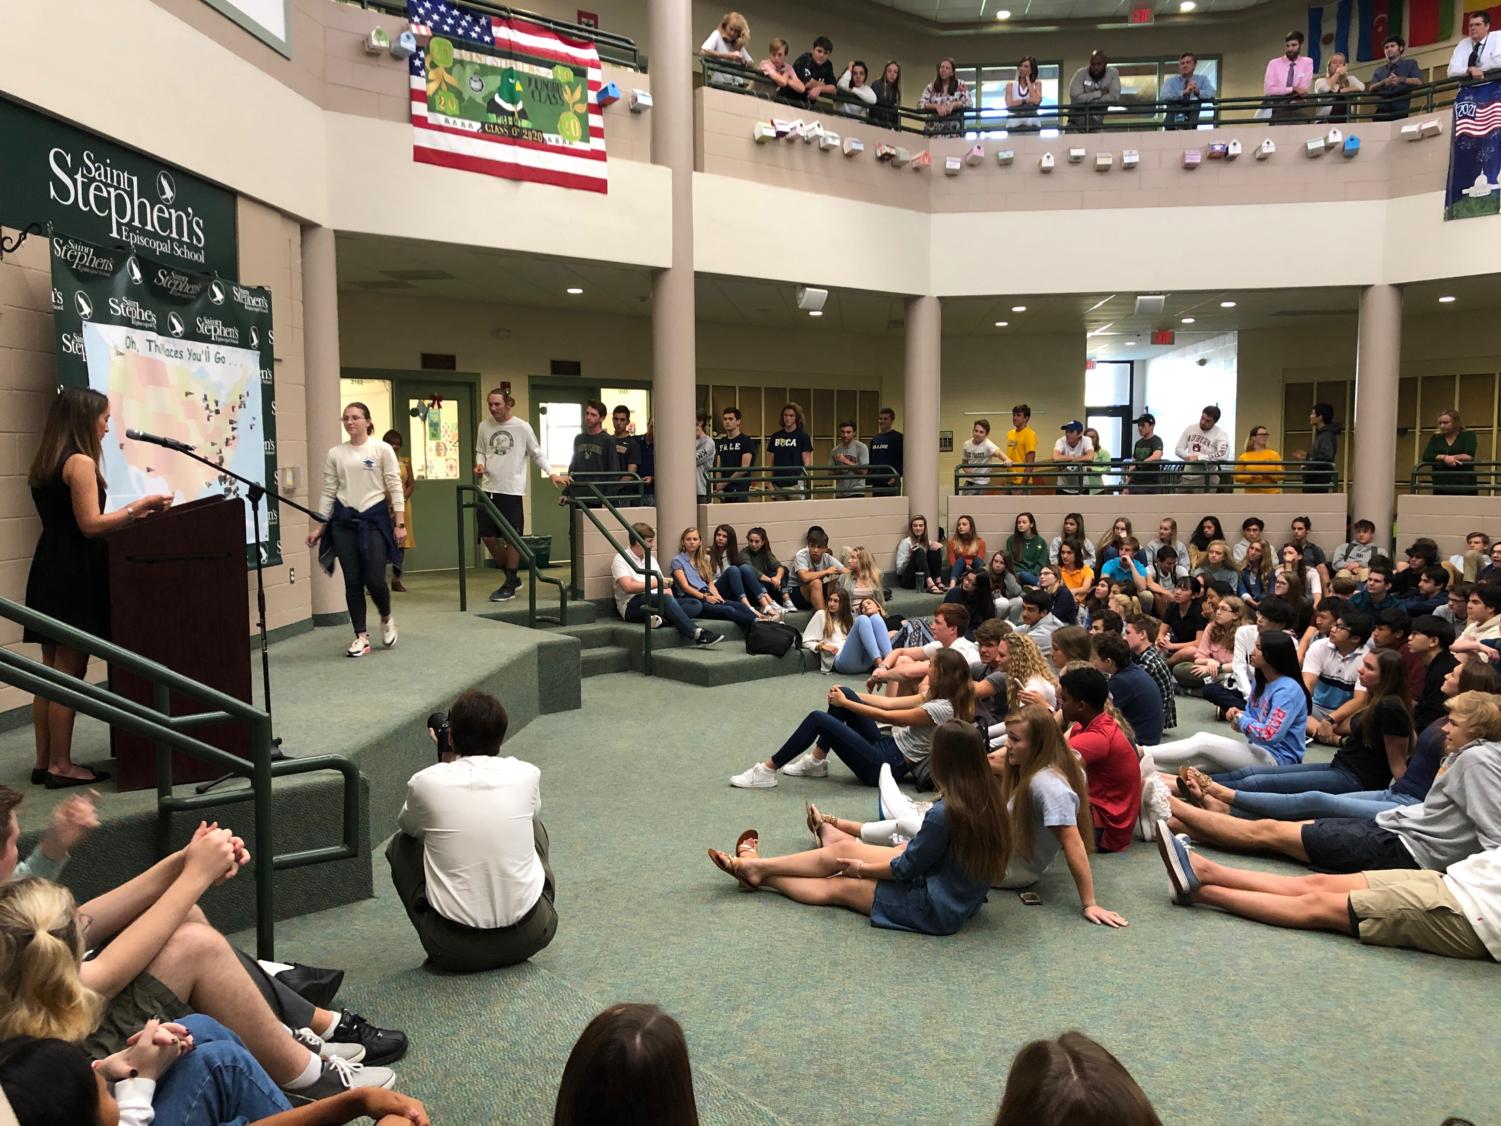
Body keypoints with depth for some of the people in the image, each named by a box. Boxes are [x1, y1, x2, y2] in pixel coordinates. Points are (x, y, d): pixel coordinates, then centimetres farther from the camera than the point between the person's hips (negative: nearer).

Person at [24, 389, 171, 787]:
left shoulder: (45, 464, 15)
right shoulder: (81, 462, -13)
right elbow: (91, 526, -18)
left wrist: (128, 515, 16)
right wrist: (138, 507, -9)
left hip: (49, 573, 9)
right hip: (73, 575, -9)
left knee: (51, 672, 13)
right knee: (69, 674, -3)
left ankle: (44, 761, 19)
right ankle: (61, 766, 3)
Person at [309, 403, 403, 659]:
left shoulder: (382, 449, -1)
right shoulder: (335, 454, 7)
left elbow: (395, 487, -3)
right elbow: (328, 492, 9)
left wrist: (400, 522, -9)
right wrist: (319, 526, 4)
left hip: (374, 518, -3)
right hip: (344, 521, 3)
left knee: (374, 580, -8)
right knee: (352, 581, 2)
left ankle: (386, 618, 24)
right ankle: (361, 637, 12)